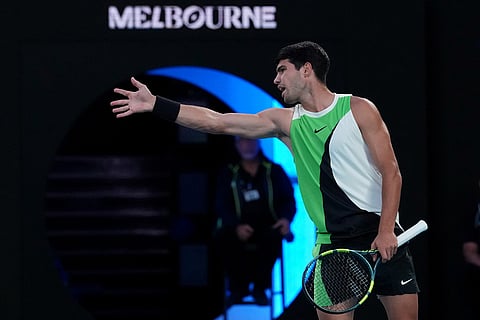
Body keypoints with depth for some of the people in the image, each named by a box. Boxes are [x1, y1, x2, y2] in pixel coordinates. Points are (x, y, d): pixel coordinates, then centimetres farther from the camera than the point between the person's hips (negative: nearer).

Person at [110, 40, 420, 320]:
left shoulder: (359, 109, -2)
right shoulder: (285, 120, 9)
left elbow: (391, 172, -6)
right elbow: (217, 122, 4)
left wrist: (385, 231, -16)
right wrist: (155, 104, -2)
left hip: (383, 239, -3)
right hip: (333, 244, 3)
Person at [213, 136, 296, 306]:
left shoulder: (274, 171, 14)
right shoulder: (227, 174, 11)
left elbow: (288, 200, 10)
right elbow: (222, 206, 1)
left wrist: (286, 219, -14)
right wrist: (236, 227, -20)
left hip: (267, 227, 0)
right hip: (240, 228, 0)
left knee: (274, 236, -36)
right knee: (223, 237, -33)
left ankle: (260, 287, -18)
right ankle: (238, 287, -11)